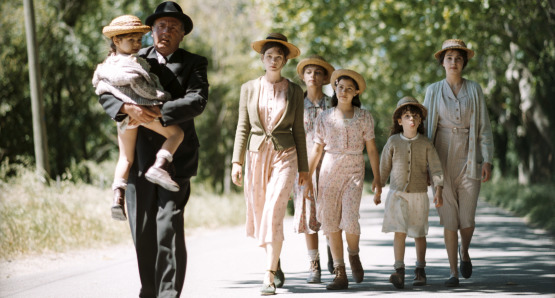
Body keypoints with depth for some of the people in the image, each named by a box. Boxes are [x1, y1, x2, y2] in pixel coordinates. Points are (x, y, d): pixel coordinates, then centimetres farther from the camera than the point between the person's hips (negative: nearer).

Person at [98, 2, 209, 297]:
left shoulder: (194, 63, 6)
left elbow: (197, 101, -11)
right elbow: (105, 93, 3)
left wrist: (156, 113, -21)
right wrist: (128, 108, -18)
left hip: (176, 157, -3)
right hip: (139, 156, 3)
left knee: (169, 225, -12)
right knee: (142, 229, 4)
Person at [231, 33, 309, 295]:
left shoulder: (294, 91, 4)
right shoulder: (249, 88, 7)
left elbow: (298, 130, 7)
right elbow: (243, 127, 7)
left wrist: (303, 167, 6)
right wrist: (237, 161, -1)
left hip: (285, 156, -2)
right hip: (256, 155, 2)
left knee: (274, 213, -17)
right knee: (259, 215, 7)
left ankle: (269, 278, -18)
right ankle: (276, 266, 30)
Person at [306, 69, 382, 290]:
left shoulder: (364, 117, 4)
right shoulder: (325, 117, 7)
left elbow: (372, 149, 4)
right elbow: (316, 149, 9)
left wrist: (377, 179, 0)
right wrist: (307, 177, 5)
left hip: (354, 171, -2)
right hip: (329, 170, 2)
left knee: (349, 219, -17)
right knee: (331, 222, -2)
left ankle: (353, 255, 14)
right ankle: (340, 274, 3)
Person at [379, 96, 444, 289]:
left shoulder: (425, 144, -3)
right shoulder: (393, 142, -2)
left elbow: (435, 167, -6)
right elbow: (384, 167, 6)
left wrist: (438, 192, -17)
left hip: (419, 194, 1)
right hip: (397, 193, -1)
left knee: (419, 233, 11)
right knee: (399, 231, -13)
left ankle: (420, 271, 24)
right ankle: (399, 272, -17)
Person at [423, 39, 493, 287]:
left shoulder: (474, 90, 4)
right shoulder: (433, 91, 4)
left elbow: (484, 127, 3)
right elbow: (426, 127, 5)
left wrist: (487, 160, -5)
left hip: (469, 159, 0)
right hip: (443, 159, 0)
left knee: (467, 219, -2)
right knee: (449, 218, -3)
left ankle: (464, 253, 29)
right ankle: (453, 271, 6)